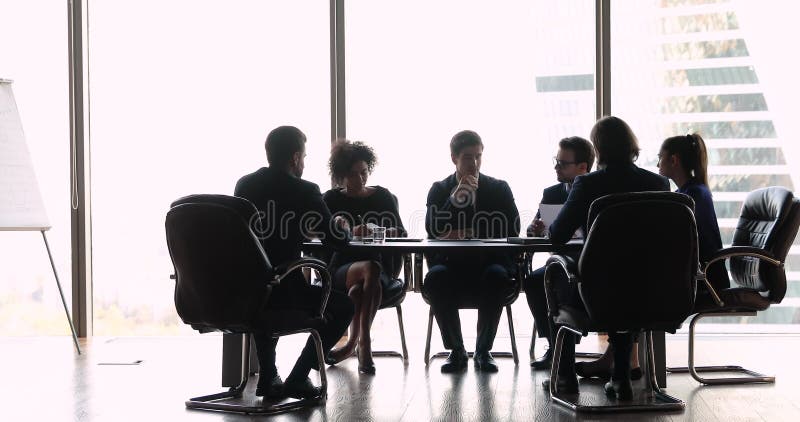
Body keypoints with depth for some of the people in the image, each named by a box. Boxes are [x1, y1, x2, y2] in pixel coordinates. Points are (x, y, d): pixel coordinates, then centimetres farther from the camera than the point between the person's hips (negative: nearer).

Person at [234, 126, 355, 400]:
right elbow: (338, 239, -1)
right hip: (283, 293, -5)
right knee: (342, 306, 20)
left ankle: (267, 377, 31)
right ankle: (297, 379, 11)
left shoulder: (243, 185, 8)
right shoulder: (304, 191, -8)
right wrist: (342, 227, 22)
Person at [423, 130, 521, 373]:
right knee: (435, 278, -32)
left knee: (497, 276, -34)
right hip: (451, 265, 1)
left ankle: (483, 350, -16)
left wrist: (469, 234, -8)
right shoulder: (439, 190, 10)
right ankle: (456, 351, -14)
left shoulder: (499, 189, 10)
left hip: (488, 264, 0)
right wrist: (454, 198, -14)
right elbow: (433, 231, -5)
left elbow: (512, 230, -3)